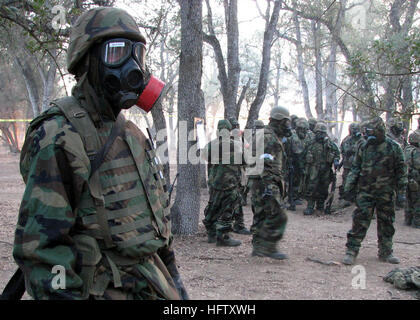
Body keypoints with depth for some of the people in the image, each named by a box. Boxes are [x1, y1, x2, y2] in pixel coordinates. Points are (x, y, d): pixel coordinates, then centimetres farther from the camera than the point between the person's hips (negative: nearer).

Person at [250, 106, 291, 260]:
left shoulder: (274, 137, 20)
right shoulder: (269, 137, -14)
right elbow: (264, 164, -22)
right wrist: (268, 186, -26)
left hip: (268, 184, 11)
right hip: (267, 184, -11)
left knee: (261, 216, 12)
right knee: (278, 216, -10)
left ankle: (258, 247, 17)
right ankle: (268, 247, -6)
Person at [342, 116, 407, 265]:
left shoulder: (393, 147, -3)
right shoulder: (364, 146, 2)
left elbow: (401, 171, 2)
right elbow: (355, 168, 8)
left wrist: (402, 191, 0)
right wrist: (349, 187, 3)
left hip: (386, 193, 0)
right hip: (365, 191, 0)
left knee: (386, 224, 10)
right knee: (360, 221, -5)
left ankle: (385, 252, 24)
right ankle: (351, 251, 0)